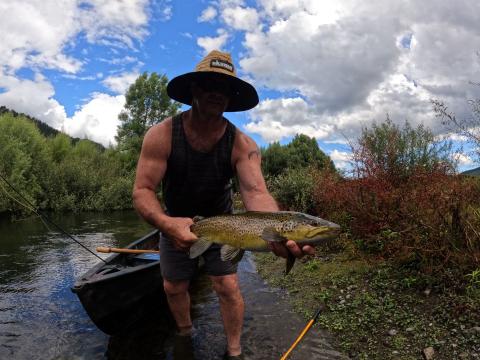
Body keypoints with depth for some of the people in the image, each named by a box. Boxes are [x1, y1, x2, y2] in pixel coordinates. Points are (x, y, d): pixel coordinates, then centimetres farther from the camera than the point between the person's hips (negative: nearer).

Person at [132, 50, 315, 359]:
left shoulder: (242, 145, -23)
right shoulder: (161, 135, -24)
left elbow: (256, 193, -37)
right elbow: (142, 190, -27)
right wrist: (166, 223, -48)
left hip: (221, 223, -1)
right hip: (175, 223, 1)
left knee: (228, 287, -3)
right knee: (174, 287, 15)